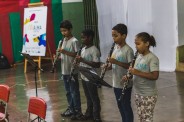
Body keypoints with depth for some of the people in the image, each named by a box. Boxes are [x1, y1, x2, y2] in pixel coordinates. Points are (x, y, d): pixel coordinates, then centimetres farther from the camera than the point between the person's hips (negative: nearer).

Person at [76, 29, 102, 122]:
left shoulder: (94, 50, -18)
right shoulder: (83, 48, 9)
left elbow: (97, 65, -23)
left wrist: (83, 61, -26)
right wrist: (78, 60, -2)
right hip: (84, 77, 8)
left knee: (94, 98, 3)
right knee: (88, 97, 20)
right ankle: (89, 113, 32)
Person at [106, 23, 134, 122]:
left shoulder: (128, 50, -17)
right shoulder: (115, 47, 7)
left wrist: (116, 62, -26)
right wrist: (109, 66, -7)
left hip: (125, 84, -8)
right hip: (116, 83, 8)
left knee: (126, 106, 3)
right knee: (120, 106, 18)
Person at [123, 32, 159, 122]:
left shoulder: (152, 58, -17)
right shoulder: (139, 56, 8)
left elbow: (155, 76, -25)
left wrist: (138, 73, -28)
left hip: (148, 95, -8)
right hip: (138, 93, 8)